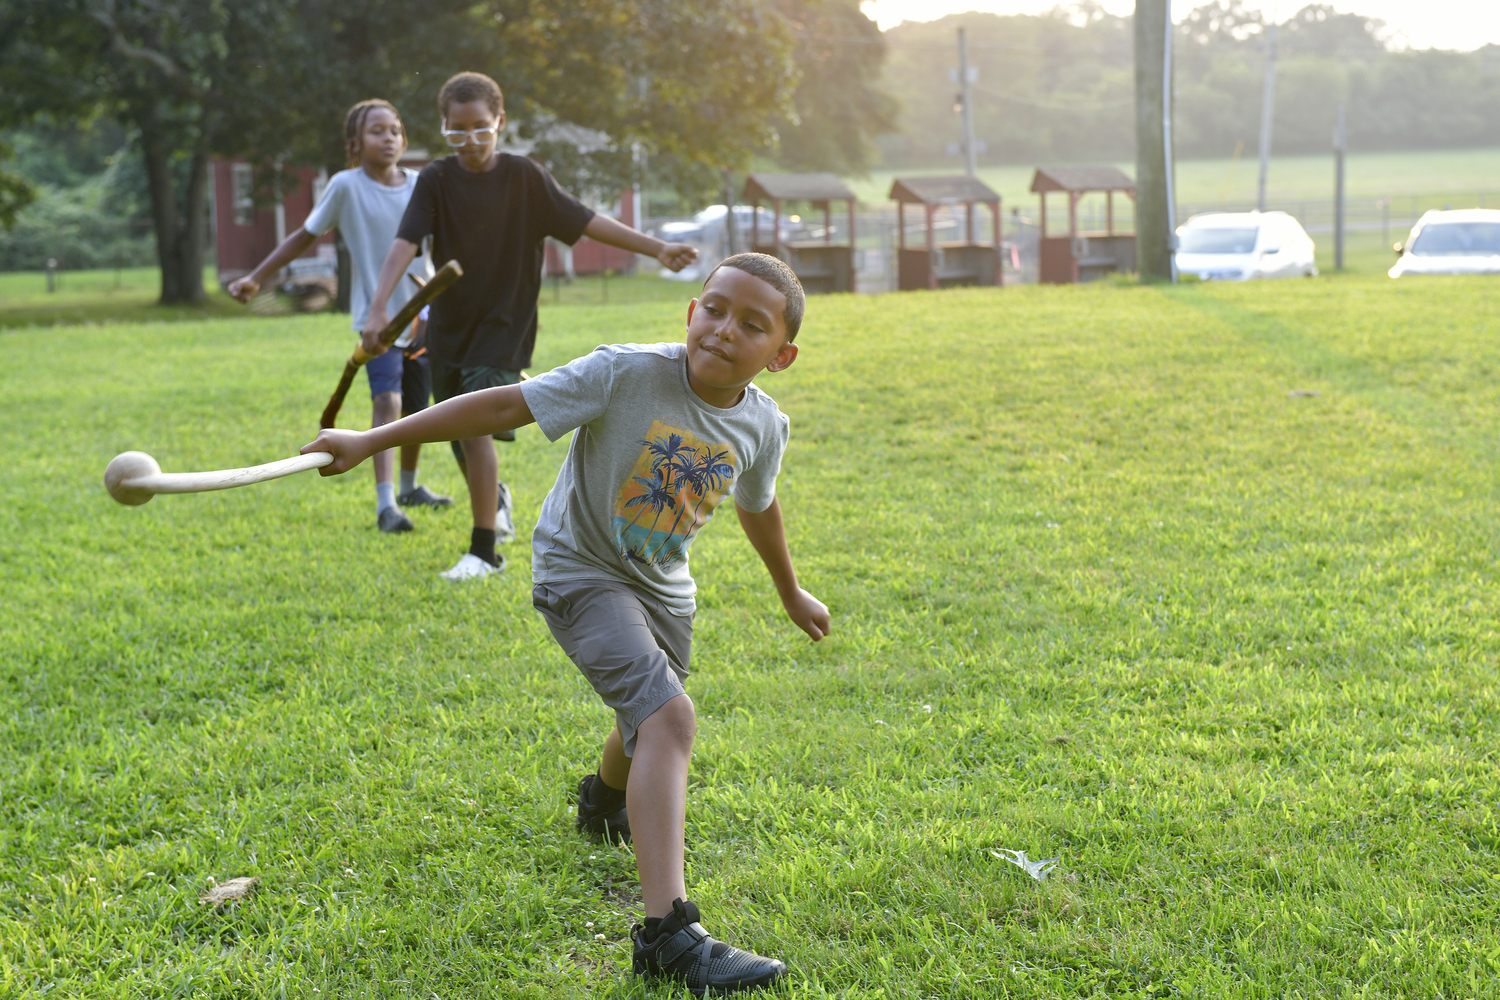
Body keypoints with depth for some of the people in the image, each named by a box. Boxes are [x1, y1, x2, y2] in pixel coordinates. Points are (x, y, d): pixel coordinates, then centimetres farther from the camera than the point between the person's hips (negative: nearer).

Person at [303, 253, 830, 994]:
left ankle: (605, 801, 63)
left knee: (650, 727, 24)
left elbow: (758, 505, 12)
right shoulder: (627, 375, -27)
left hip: (661, 586, 7)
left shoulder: (763, 426, -10)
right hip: (581, 571, -7)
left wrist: (791, 592, 28)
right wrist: (373, 440, -26)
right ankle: (667, 931, -33)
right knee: (668, 717, -26)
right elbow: (504, 406, -25)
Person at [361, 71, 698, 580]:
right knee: (460, 433, 14)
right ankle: (494, 500, 48)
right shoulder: (436, 180, -4)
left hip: (504, 324, -3)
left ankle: (484, 552, -13)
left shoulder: (524, 176, -6)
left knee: (475, 426, -19)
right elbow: (405, 243, -15)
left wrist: (656, 247, -12)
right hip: (449, 324, 3)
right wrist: (378, 309, -29)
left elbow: (585, 221, -5)